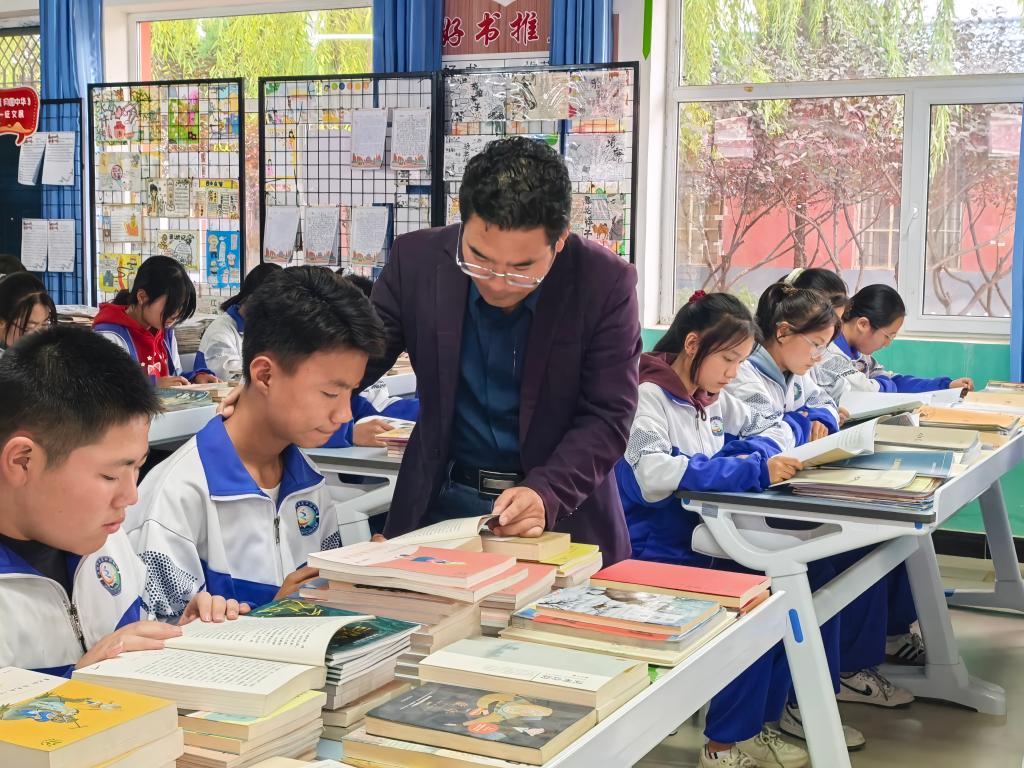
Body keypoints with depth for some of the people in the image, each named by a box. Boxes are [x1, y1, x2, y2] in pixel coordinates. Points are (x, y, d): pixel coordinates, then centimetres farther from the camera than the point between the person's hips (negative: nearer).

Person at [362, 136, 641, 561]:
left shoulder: (606, 283, -11)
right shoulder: (417, 260, -6)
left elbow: (607, 417, -9)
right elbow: (353, 363, 2)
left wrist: (546, 495, -24)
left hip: (565, 511, 0)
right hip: (445, 499, 1)